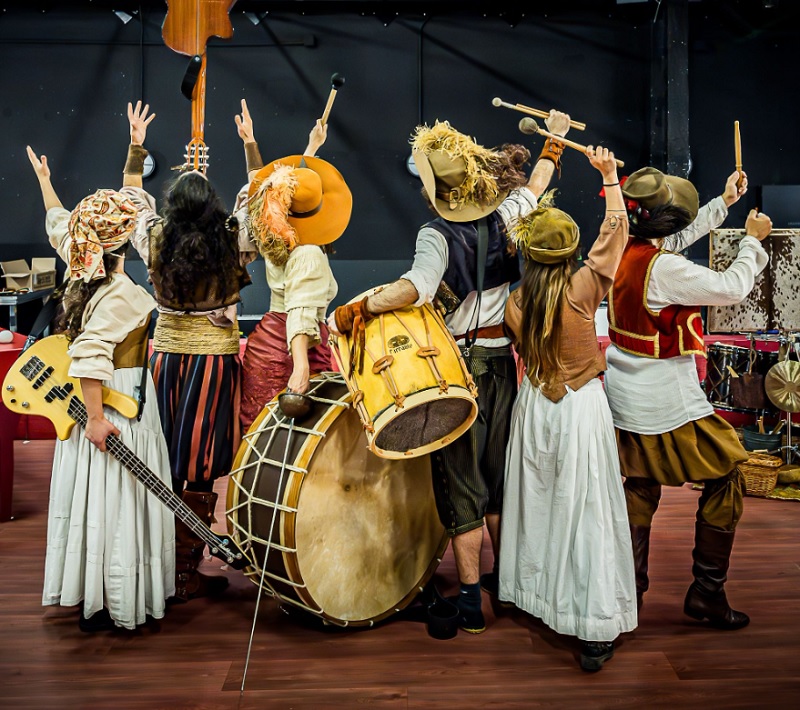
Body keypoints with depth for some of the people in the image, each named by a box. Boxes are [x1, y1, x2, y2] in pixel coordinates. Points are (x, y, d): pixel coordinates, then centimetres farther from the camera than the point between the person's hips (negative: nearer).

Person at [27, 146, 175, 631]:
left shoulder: (82, 275, 2)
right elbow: (89, 355, -29)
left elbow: (59, 226, 19)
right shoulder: (121, 294, -23)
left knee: (96, 497, 19)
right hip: (119, 409, -9)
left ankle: (90, 592, 34)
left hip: (95, 402, 9)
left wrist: (45, 182, 34)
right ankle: (104, 607, 12)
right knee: (113, 499, 0)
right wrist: (96, 418, -25)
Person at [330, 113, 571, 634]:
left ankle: (470, 600, 8)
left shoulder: (437, 234, -15)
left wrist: (354, 311, -27)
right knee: (497, 473, 19)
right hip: (500, 359, 6)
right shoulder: (504, 216, 2)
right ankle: (503, 578, 35)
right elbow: (535, 185, 21)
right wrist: (556, 136, 38)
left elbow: (417, 285, -34)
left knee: (460, 481, 3)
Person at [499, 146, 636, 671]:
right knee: (586, 512, -1)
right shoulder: (583, 289, -15)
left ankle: (534, 596, 36)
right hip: (582, 406, -4)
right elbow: (616, 230, -7)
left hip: (534, 405, 4)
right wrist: (609, 175, 3)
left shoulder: (516, 303, -5)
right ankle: (596, 631, 4)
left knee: (537, 504, 19)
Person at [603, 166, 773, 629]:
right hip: (667, 404, -8)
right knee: (727, 477, 8)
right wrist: (753, 240, 3)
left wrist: (725, 201, 26)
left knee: (639, 490, 18)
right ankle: (707, 591, 14)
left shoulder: (626, 252, 2)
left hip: (626, 400, 9)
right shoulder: (665, 268, -23)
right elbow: (732, 288, -14)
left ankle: (629, 592, 24)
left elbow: (679, 238, 19)